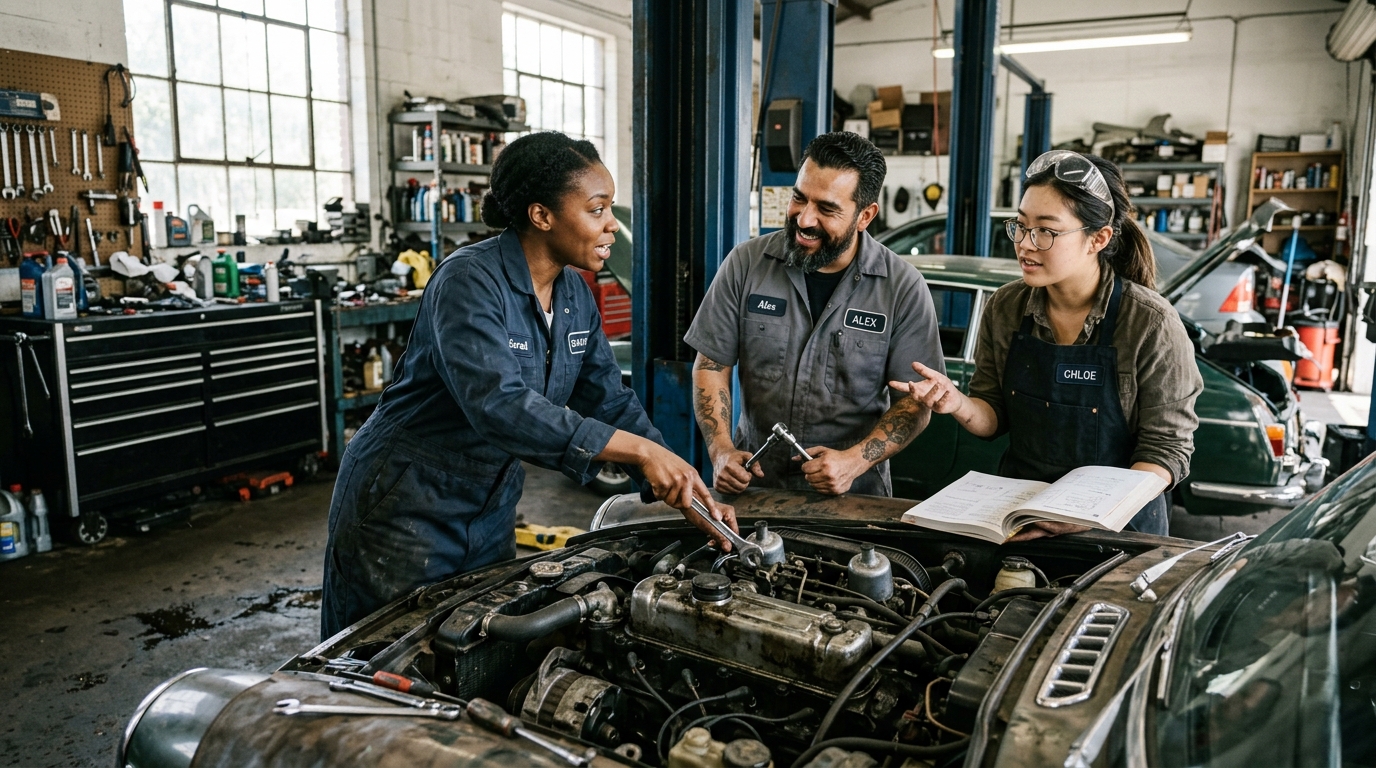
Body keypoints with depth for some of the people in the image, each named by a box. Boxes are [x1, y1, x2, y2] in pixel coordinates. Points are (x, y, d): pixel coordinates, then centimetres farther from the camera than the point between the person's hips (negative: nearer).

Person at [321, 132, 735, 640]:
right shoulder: (469, 281, -24)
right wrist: (642, 451, -38)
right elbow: (500, 406, -37)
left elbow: (612, 403, 2)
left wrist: (684, 491, -10)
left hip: (491, 508, 7)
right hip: (406, 509, -7)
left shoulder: (574, 296, 0)